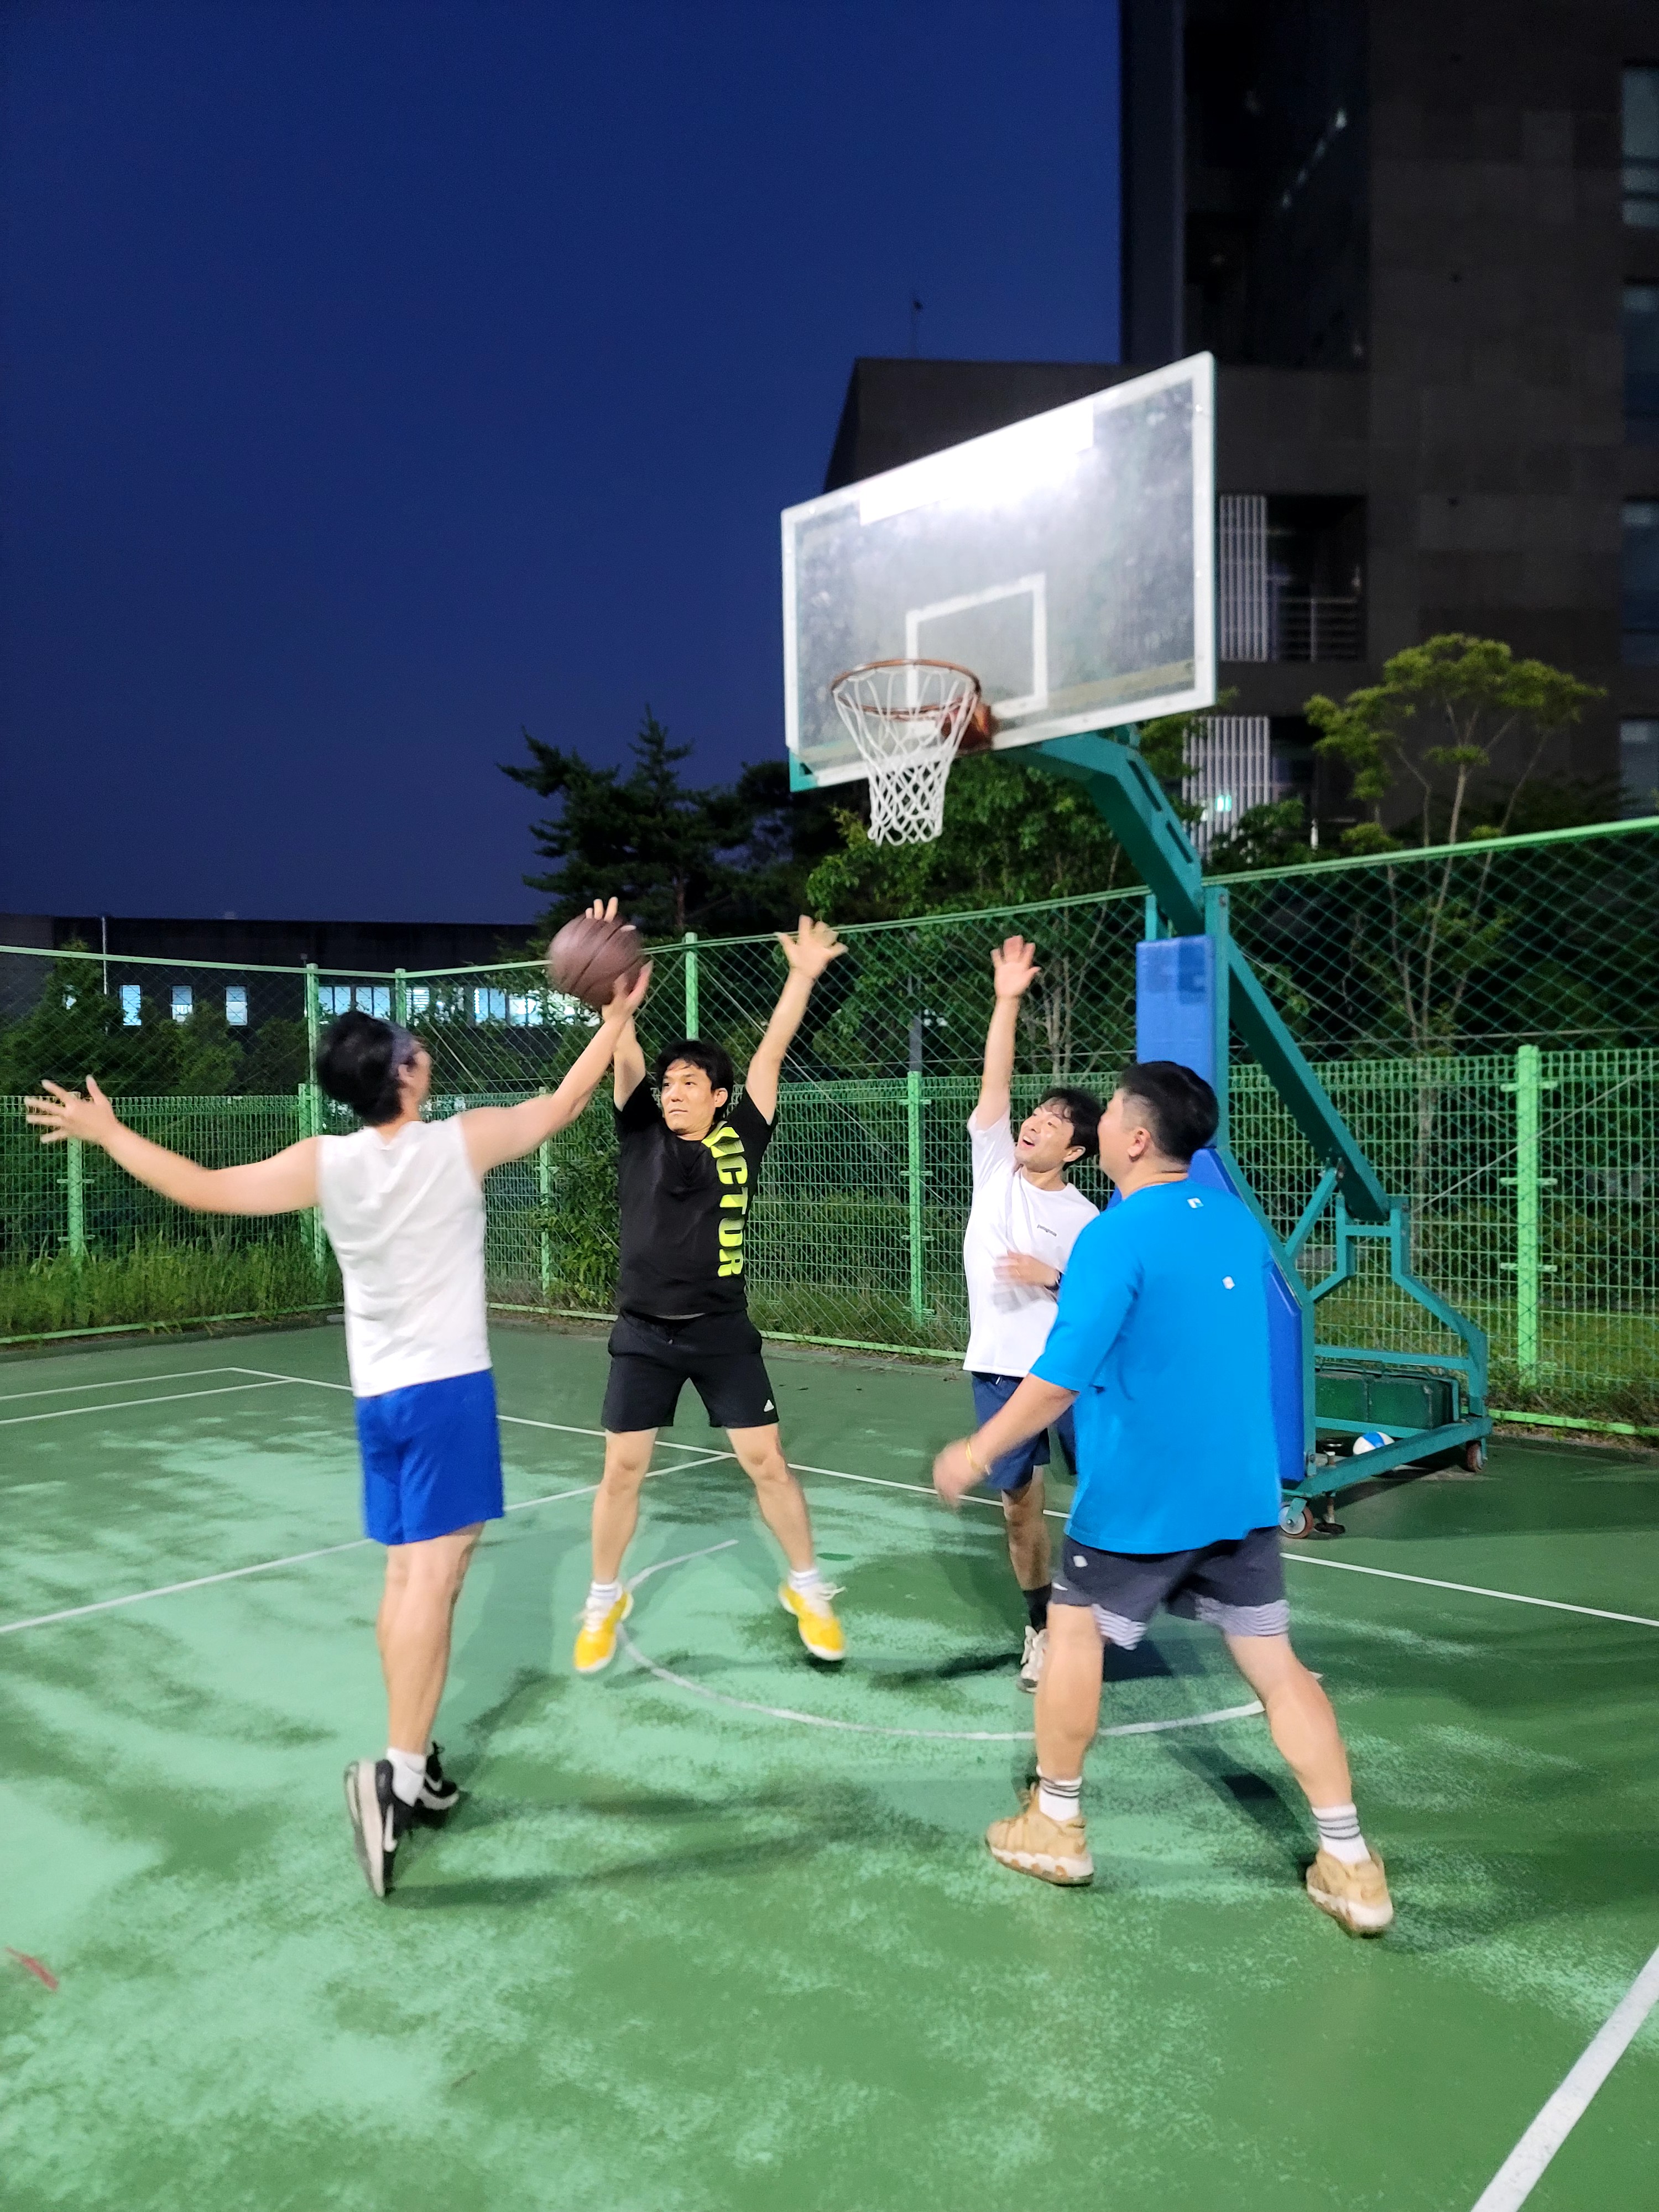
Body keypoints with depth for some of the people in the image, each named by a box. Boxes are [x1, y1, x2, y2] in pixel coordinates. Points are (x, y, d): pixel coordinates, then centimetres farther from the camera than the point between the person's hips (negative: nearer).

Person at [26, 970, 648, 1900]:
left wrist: (107, 1133, 13)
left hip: (378, 1393, 5)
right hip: (448, 1386, -5)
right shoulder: (462, 1142, -8)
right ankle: (397, 1772, -19)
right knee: (436, 1574, -10)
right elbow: (564, 1105, 4)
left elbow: (206, 1189, -1)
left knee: (407, 1573, 15)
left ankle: (415, 1761, 23)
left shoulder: (326, 1163, -2)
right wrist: (619, 1015, 13)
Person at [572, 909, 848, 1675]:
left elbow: (771, 1053, -5)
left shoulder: (740, 1140, -2)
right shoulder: (642, 1136, 1)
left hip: (723, 1333, -1)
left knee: (766, 1463, 3)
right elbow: (625, 1055, -8)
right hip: (644, 1334, 1)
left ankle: (808, 1590, 23)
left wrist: (802, 976, -7)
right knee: (621, 1471, 6)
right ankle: (604, 1602, 26)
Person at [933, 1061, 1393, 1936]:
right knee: (1276, 1664, 10)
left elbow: (1058, 1379, -21)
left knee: (1074, 1631, 14)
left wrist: (976, 1453, -9)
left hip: (1138, 1497, -6)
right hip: (1243, 1492, 6)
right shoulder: (1237, 1221, 4)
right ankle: (1349, 1865, 11)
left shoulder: (1115, 1238, -18)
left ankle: (1055, 1824, 27)